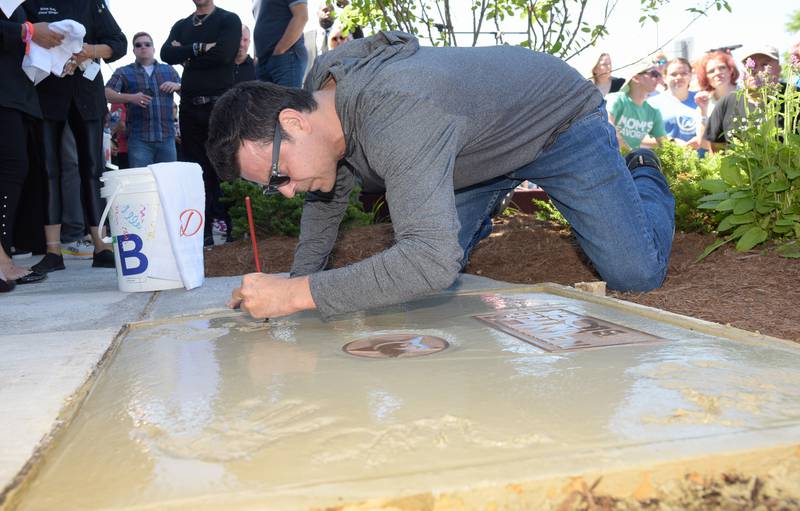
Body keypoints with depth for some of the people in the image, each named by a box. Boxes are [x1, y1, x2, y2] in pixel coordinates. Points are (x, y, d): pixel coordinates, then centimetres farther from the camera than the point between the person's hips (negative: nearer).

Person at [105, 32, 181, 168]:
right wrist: (131, 98, -20)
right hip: (139, 138, -2)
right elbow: (107, 94, -2)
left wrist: (177, 86, -5)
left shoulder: (169, 70, 18)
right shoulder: (123, 72, 10)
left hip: (167, 137, 2)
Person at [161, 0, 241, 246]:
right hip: (190, 105, 5)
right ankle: (202, 228, 7)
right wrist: (200, 48, -10)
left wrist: (186, 56, -2)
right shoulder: (181, 26, 19)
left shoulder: (229, 20, 6)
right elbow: (167, 55, 2)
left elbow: (224, 53, -12)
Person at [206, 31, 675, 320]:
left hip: (561, 120, -6)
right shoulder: (319, 88, -16)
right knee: (415, 279, 3)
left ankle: (643, 179, 25)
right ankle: (477, 220, 36)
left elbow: (432, 260, -54)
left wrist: (298, 294, -52)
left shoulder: (394, 117, -45)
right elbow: (328, 196, 1)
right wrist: (300, 277, -10)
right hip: (480, 143, 7)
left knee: (637, 273, -7)